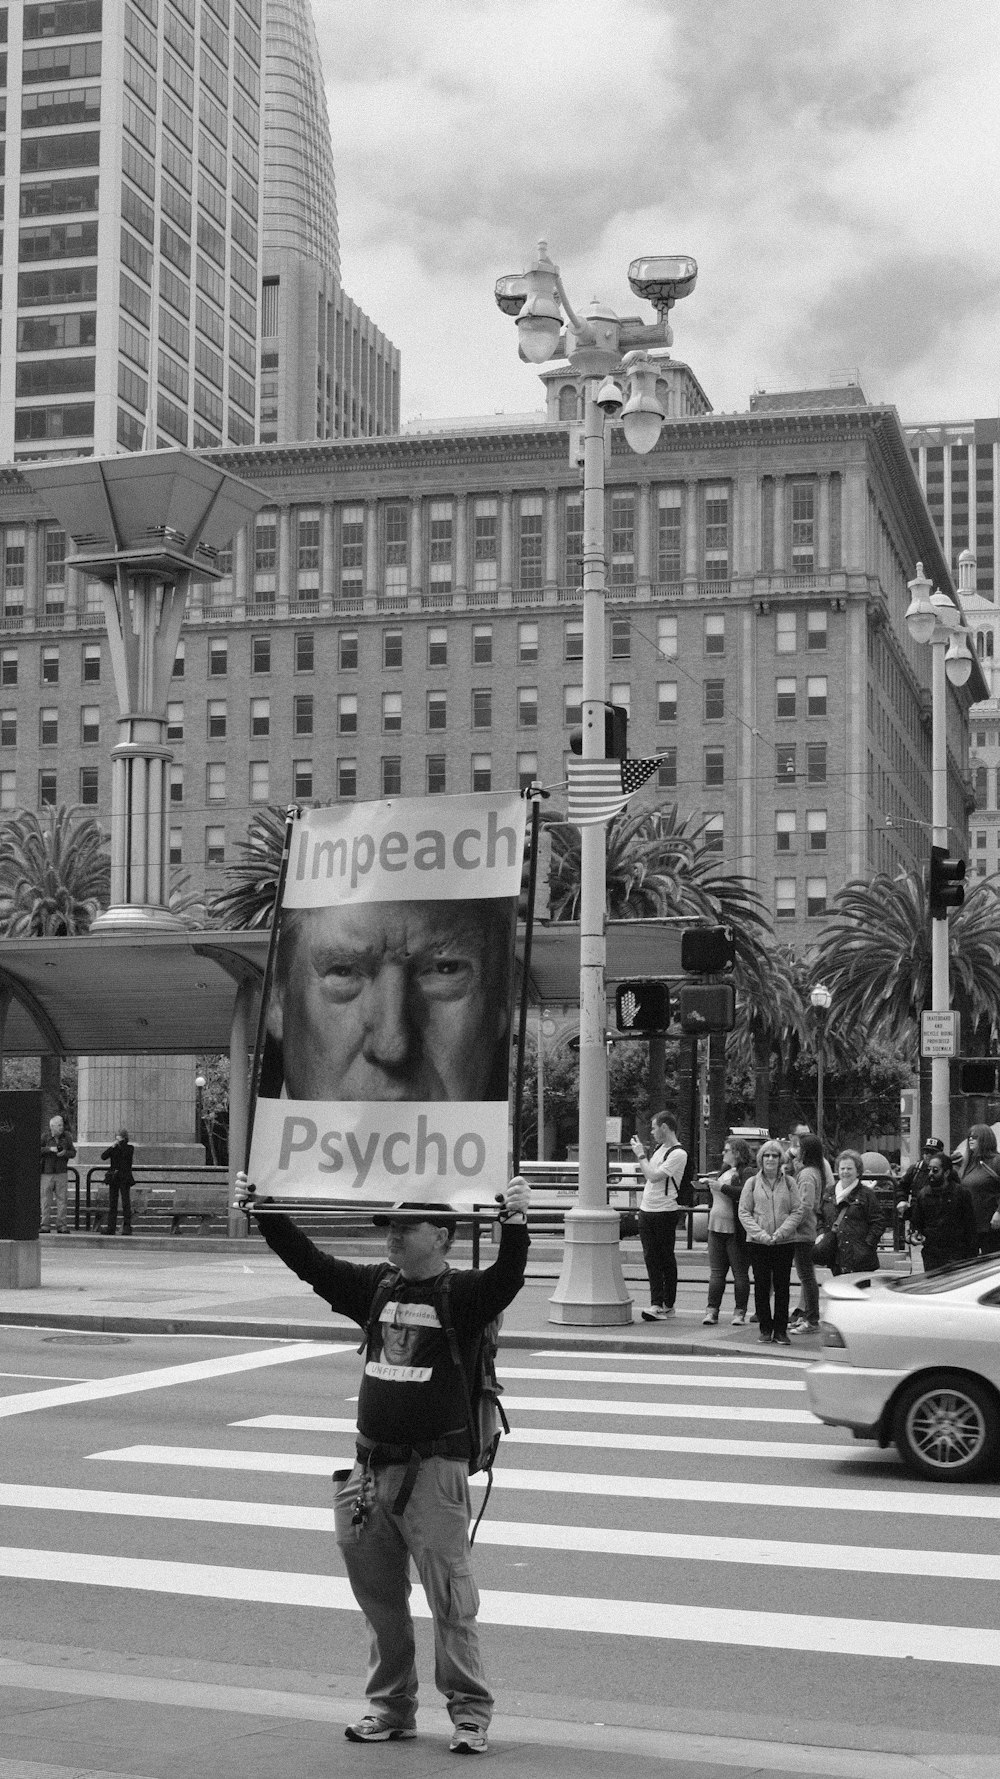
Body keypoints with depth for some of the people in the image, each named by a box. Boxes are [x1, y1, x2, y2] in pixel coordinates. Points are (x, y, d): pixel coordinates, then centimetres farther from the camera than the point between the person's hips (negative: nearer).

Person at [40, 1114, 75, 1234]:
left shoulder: (66, 1136, 4)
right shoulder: (45, 1137, -3)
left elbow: (73, 1152, 8)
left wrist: (65, 1153, -12)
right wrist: (49, 1149, -20)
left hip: (61, 1173, 2)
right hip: (47, 1173, -2)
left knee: (61, 1200, 1)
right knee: (46, 1200, 0)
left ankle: (61, 1226, 5)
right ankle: (45, 1225, 5)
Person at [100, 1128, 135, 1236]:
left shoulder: (129, 1148, 1)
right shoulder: (114, 1148, 10)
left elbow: (126, 1154, -20)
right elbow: (103, 1157, -2)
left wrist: (122, 1142, -13)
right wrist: (112, 1147, -11)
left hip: (124, 1179, -4)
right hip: (113, 1178, 4)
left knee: (126, 1202, -5)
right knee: (112, 1203, 5)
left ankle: (127, 1227, -3)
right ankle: (110, 1227, 7)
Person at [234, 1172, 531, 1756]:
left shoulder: (463, 1294, -7)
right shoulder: (375, 1287, 10)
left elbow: (506, 1280, -25)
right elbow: (309, 1261, 10)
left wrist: (515, 1226, -41)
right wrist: (265, 1215, 3)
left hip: (435, 1470, -6)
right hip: (372, 1468, 6)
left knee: (451, 1600, -2)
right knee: (379, 1596, 13)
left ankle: (470, 1712, 9)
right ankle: (391, 1707, 26)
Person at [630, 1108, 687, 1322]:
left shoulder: (678, 1154, -14)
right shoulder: (659, 1148, 13)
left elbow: (654, 1176, -21)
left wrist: (641, 1155, -12)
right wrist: (641, 1154, 13)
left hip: (665, 1212, -8)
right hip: (647, 1209, 8)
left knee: (666, 1259, 1)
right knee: (651, 1258, 2)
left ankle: (668, 1304, 9)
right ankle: (657, 1303, 1)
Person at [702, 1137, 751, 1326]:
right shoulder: (724, 1171, 15)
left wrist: (723, 1187, -25)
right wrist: (708, 1183, 16)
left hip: (736, 1230, -8)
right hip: (716, 1226, 8)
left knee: (740, 1272, 2)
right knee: (716, 1272, 6)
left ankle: (740, 1312, 8)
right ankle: (712, 1310, 7)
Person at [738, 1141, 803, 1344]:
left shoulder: (789, 1183, 5)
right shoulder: (752, 1183, 5)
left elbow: (797, 1212, 1)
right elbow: (744, 1213, 1)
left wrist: (780, 1233, -13)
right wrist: (761, 1235, -12)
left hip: (785, 1242, 0)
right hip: (758, 1243, 0)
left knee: (782, 1287, 0)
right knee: (761, 1286, 3)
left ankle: (780, 1331, 6)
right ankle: (765, 1329, 12)